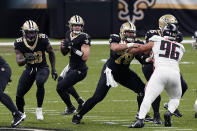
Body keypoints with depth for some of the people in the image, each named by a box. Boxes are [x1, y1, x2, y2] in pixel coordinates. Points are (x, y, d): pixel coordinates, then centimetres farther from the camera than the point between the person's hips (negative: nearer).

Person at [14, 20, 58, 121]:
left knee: (40, 83, -35)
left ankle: (39, 109, -18)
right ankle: (21, 113, 28)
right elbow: (19, 62, -20)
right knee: (19, 94, -3)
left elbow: (51, 53, 0)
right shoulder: (19, 43, -16)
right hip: (29, 69, 2)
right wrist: (26, 59, -42)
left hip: (42, 68, -2)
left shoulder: (43, 40, -18)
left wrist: (53, 69, 0)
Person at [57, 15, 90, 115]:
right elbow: (64, 53, 13)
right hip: (71, 66, 9)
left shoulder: (84, 38, -22)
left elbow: (85, 57, -29)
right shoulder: (69, 34, 2)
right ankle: (80, 101, 44)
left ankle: (70, 108, 16)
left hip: (79, 71, -9)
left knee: (60, 88, -7)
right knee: (61, 80, 32)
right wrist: (64, 46, -8)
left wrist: (73, 48, -34)